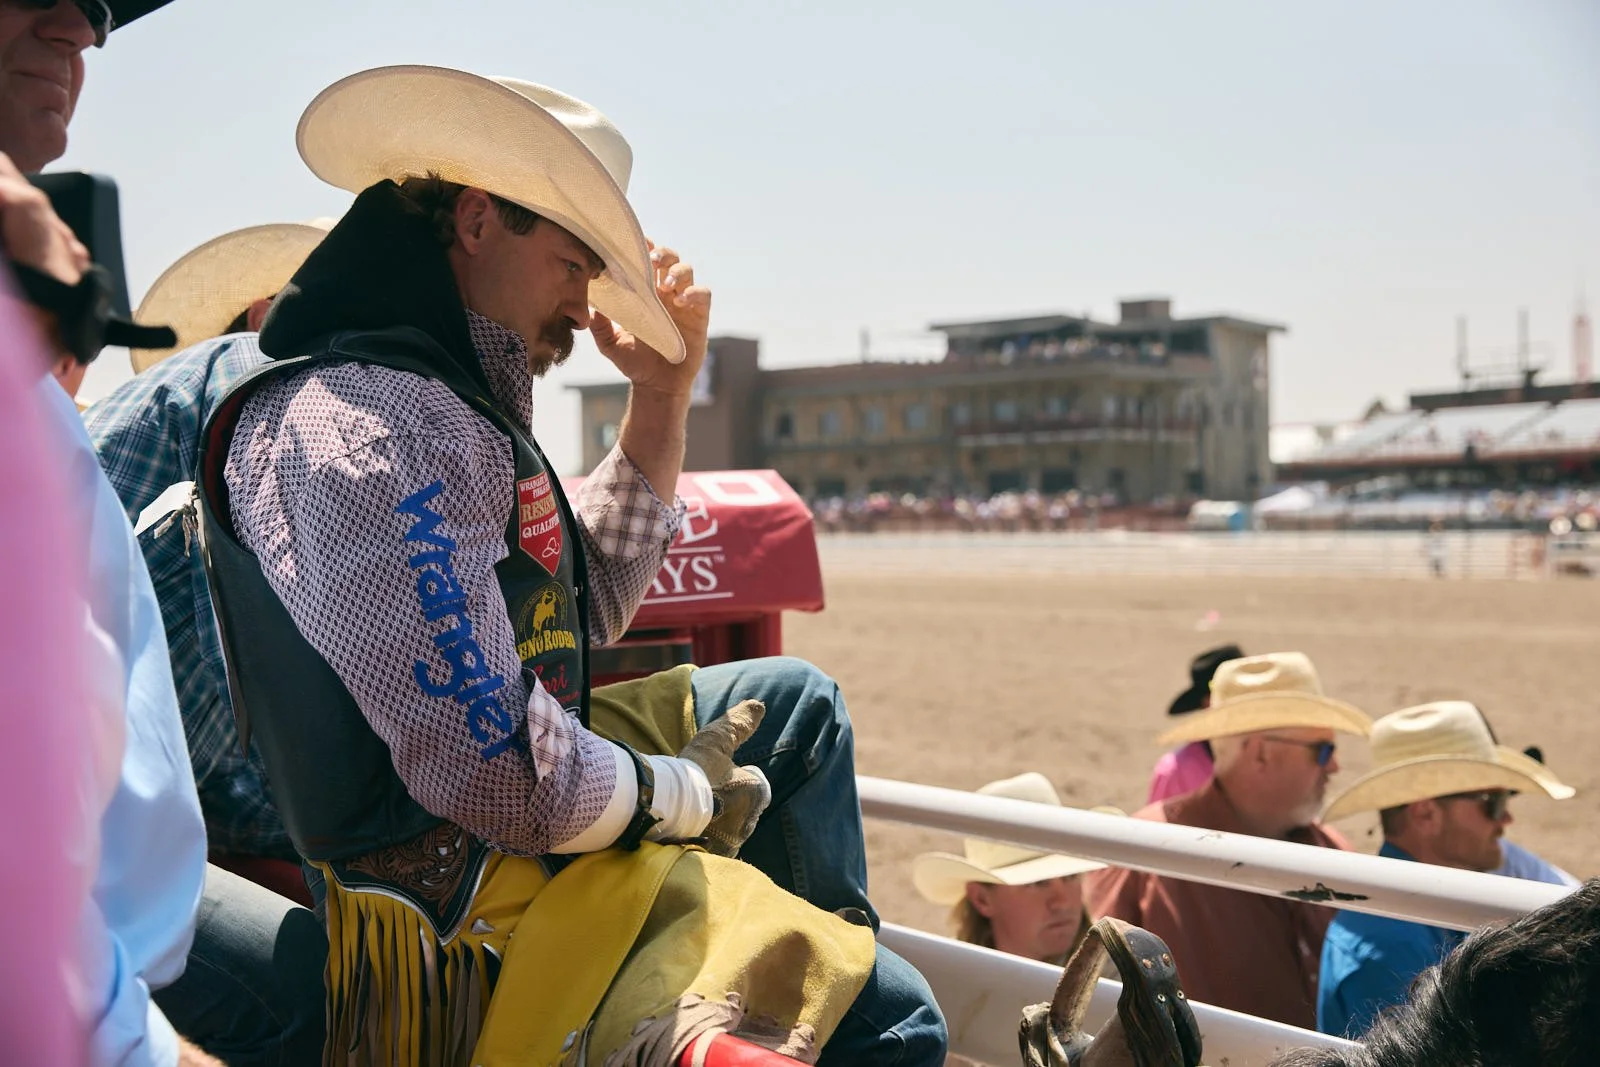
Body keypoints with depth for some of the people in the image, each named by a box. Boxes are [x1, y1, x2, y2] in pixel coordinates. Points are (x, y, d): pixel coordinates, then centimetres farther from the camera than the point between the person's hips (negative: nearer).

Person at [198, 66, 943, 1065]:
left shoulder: (455, 399, 10)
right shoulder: (369, 422, -24)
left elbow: (591, 606, 20)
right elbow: (493, 773, -31)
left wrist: (663, 394, 12)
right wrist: (688, 795, -12)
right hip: (473, 899, -11)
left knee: (793, 701, 24)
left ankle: (827, 958, 30)